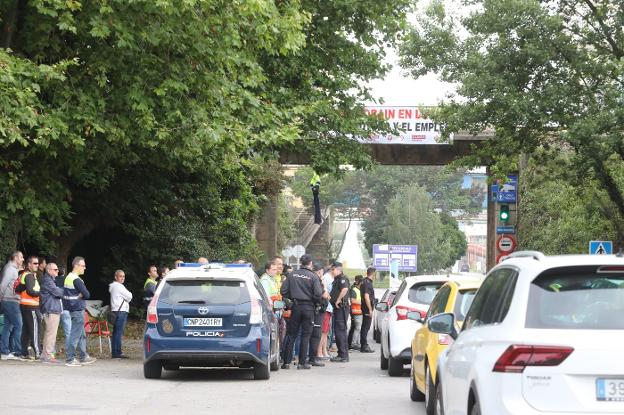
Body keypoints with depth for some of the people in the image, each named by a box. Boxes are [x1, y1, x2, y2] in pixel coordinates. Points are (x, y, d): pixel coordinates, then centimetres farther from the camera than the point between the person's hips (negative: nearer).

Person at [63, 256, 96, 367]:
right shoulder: (76, 280, -18)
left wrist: (78, 295, 4)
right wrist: (81, 295, 0)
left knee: (82, 335, 17)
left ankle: (83, 357, 23)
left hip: (71, 308, 10)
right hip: (78, 309, -10)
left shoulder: (68, 277, 12)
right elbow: (87, 295, -20)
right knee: (75, 335, -6)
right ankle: (70, 359, -5)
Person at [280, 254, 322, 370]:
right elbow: (318, 294, -13)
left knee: (291, 335, 8)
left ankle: (287, 362, 5)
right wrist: (315, 302, 7)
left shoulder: (293, 275, 1)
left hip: (296, 307, 2)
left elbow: (284, 291, -1)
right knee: (305, 335, 5)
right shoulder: (313, 276, -7)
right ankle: (302, 362, 3)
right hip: (308, 308, -2)